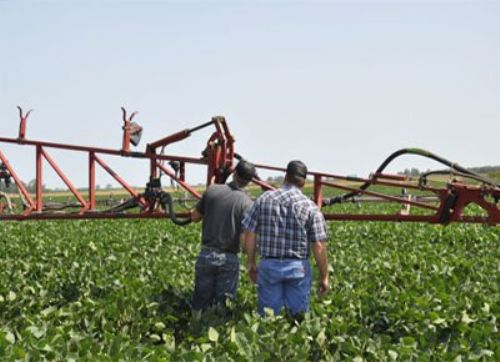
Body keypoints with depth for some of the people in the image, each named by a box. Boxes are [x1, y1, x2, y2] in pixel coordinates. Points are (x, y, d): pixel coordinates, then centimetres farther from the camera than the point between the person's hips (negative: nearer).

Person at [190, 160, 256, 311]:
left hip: (206, 254, 3)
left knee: (200, 303, 12)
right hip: (229, 258, -2)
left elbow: (194, 217, 11)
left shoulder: (212, 190, -1)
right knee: (223, 305, 7)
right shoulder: (246, 202, -10)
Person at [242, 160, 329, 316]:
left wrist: (251, 262, 12)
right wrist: (324, 276, 1)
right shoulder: (310, 207, -6)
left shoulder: (264, 199, 0)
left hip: (268, 265, 1)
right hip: (298, 268, -1)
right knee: (298, 317, 9)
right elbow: (319, 246, -9)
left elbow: (249, 234, 0)